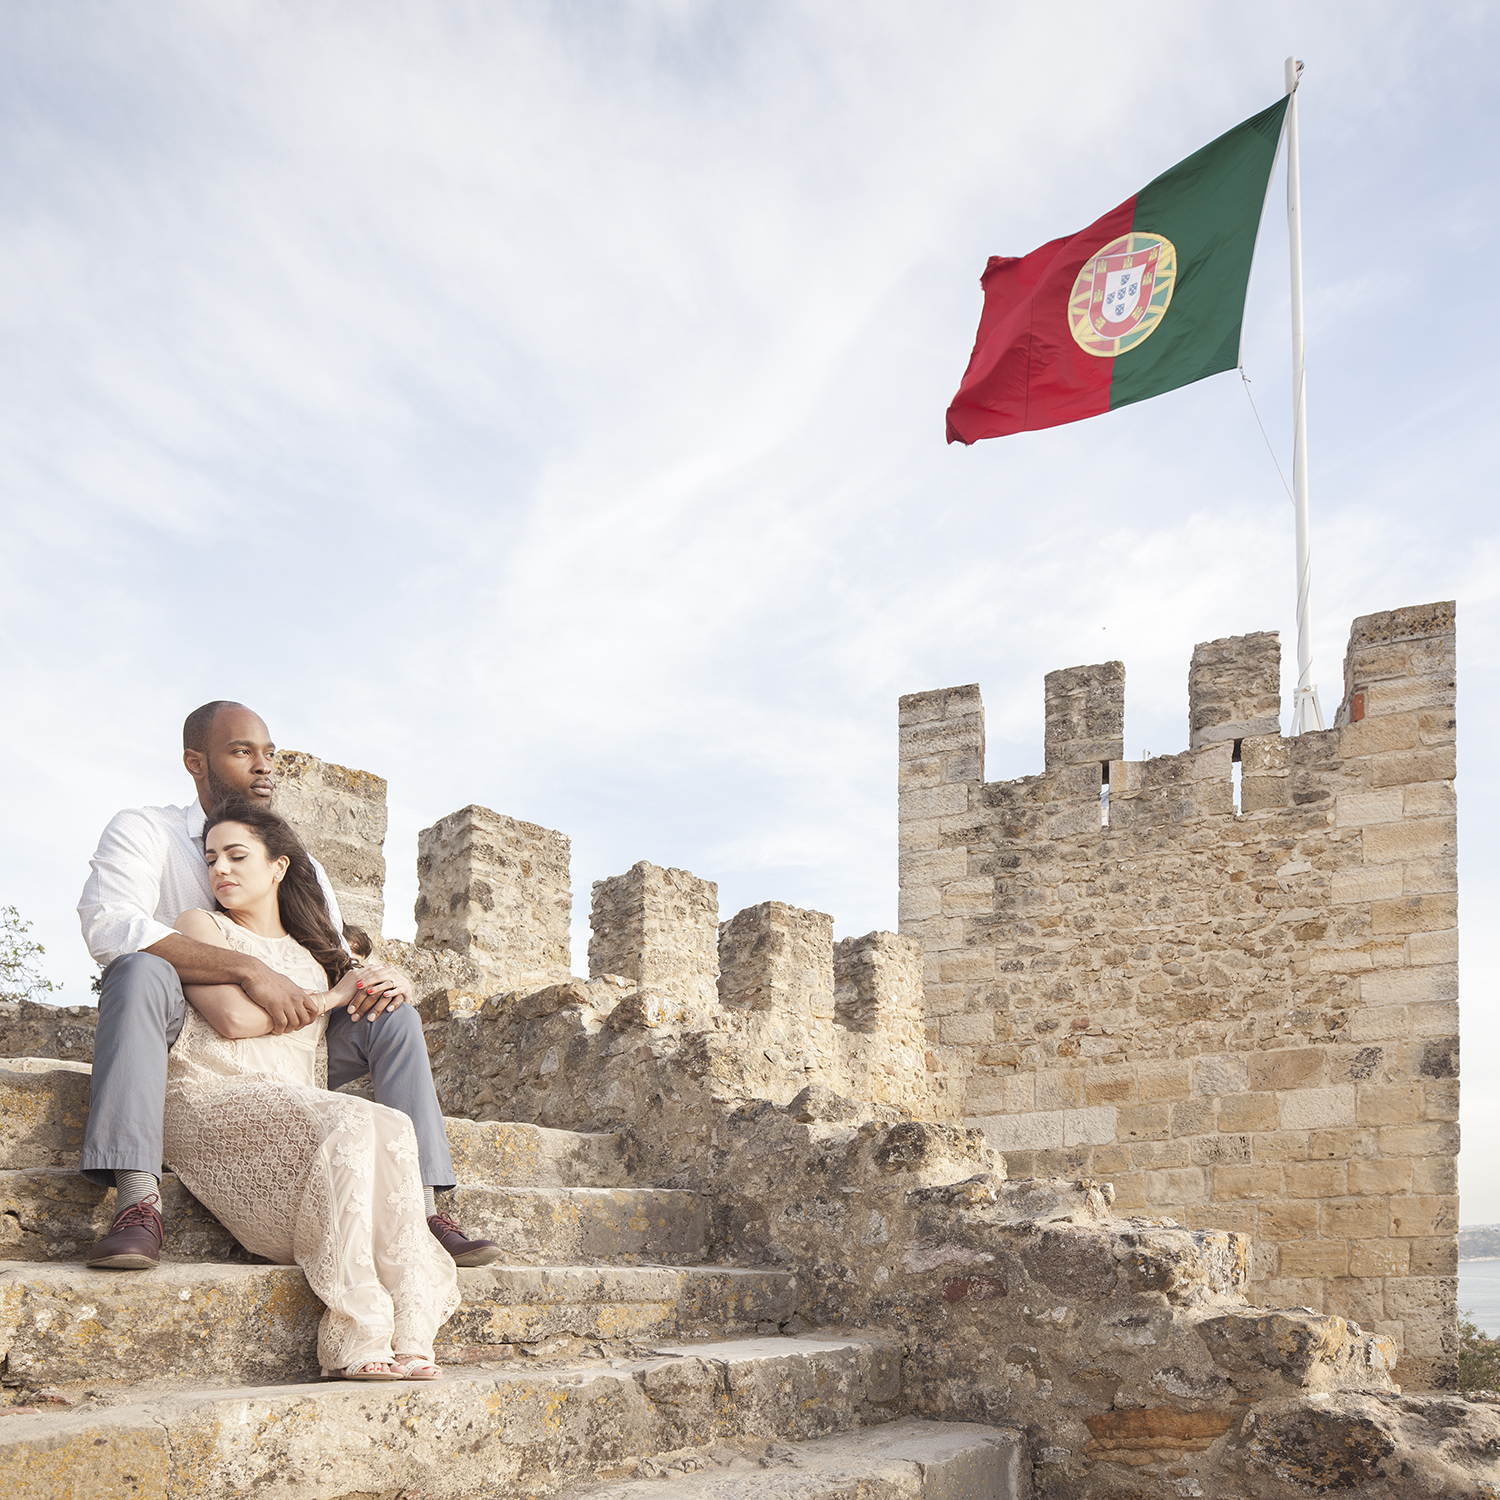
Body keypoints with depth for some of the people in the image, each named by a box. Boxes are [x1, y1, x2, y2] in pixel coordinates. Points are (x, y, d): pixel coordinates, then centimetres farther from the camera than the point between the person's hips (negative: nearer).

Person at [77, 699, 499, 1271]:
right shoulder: (143, 831, -5)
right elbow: (107, 925, -25)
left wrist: (385, 977, -16)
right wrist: (249, 970, -34)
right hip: (181, 1045, -5)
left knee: (392, 1015, -11)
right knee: (141, 969, -34)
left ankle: (420, 1208, -19)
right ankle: (137, 1201, -43)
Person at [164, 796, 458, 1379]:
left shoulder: (312, 953, 26)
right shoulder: (202, 926, 11)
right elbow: (233, 1018, -4)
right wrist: (329, 998, 4)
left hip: (295, 1108, 5)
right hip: (211, 1102, -4)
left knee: (394, 1129, -30)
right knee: (346, 1124, -35)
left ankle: (407, 1335, -37)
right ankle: (357, 1342, -37)